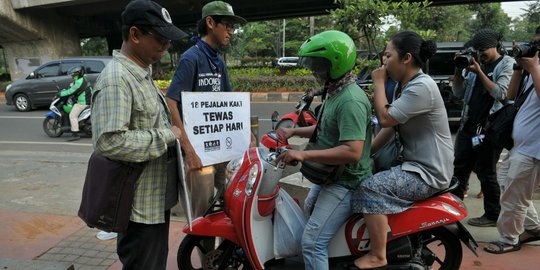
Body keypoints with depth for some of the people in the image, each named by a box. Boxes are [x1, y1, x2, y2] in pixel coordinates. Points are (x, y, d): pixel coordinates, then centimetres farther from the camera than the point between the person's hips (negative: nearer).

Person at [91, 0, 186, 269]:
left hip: (156, 198, 10)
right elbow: (109, 141, -32)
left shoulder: (142, 74, 11)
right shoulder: (116, 78, -22)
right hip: (140, 204, -10)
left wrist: (172, 131, 7)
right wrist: (167, 135, -24)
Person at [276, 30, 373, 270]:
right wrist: (294, 131, 7)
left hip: (346, 182, -11)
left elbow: (352, 151, -34)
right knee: (309, 211, 33)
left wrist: (304, 154, -33)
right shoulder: (335, 92, 7)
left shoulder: (350, 101, -27)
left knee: (313, 242, -13)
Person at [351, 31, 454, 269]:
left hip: (428, 173, -10)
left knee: (368, 189, -23)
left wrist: (378, 83, -13)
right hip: (413, 162, 10)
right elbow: (390, 127, 11)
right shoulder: (405, 85, 11)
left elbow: (385, 118, -24)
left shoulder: (421, 87, -21)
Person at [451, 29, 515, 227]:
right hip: (468, 125, 6)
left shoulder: (507, 64, -3)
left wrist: (479, 72, -18)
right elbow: (458, 89, 12)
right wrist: (459, 69, -3)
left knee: (486, 173, 1)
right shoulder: (478, 63, 13)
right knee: (459, 168, 9)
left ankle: (493, 216, 15)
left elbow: (500, 93, -17)